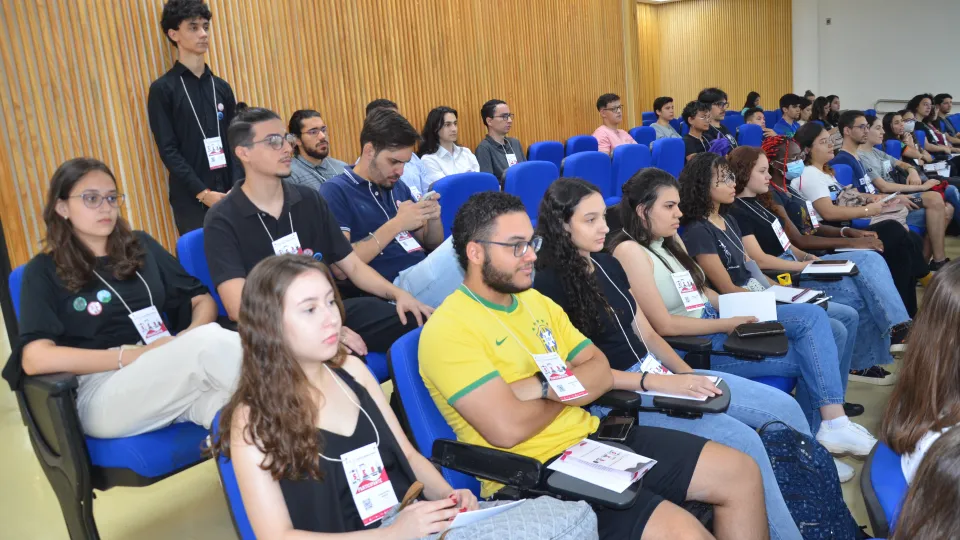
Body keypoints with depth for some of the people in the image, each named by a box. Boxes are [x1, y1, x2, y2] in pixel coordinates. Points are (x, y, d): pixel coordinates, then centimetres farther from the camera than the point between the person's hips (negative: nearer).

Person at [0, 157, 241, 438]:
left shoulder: (140, 246, 21)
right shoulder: (44, 270, 9)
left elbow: (203, 299, 18)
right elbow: (35, 358, -6)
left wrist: (190, 338, -6)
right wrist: (134, 355, -13)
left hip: (171, 371, 4)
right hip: (101, 391, -4)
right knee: (212, 342, -35)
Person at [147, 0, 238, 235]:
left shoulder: (221, 87, 13)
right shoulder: (163, 89, 0)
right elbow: (168, 151, -6)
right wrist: (202, 193, -15)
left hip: (228, 195, 4)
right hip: (191, 199, -3)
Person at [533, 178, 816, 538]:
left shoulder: (607, 264, 12)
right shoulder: (550, 285, -13)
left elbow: (646, 333, 13)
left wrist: (688, 374, -3)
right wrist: (660, 383, -22)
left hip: (657, 373, 8)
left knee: (784, 406, 0)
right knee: (743, 441, -22)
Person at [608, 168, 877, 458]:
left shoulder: (670, 238, 10)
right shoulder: (630, 252, -18)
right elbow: (664, 325, -20)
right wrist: (727, 324, -13)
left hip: (713, 324, 9)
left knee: (812, 317, -7)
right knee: (811, 357, -10)